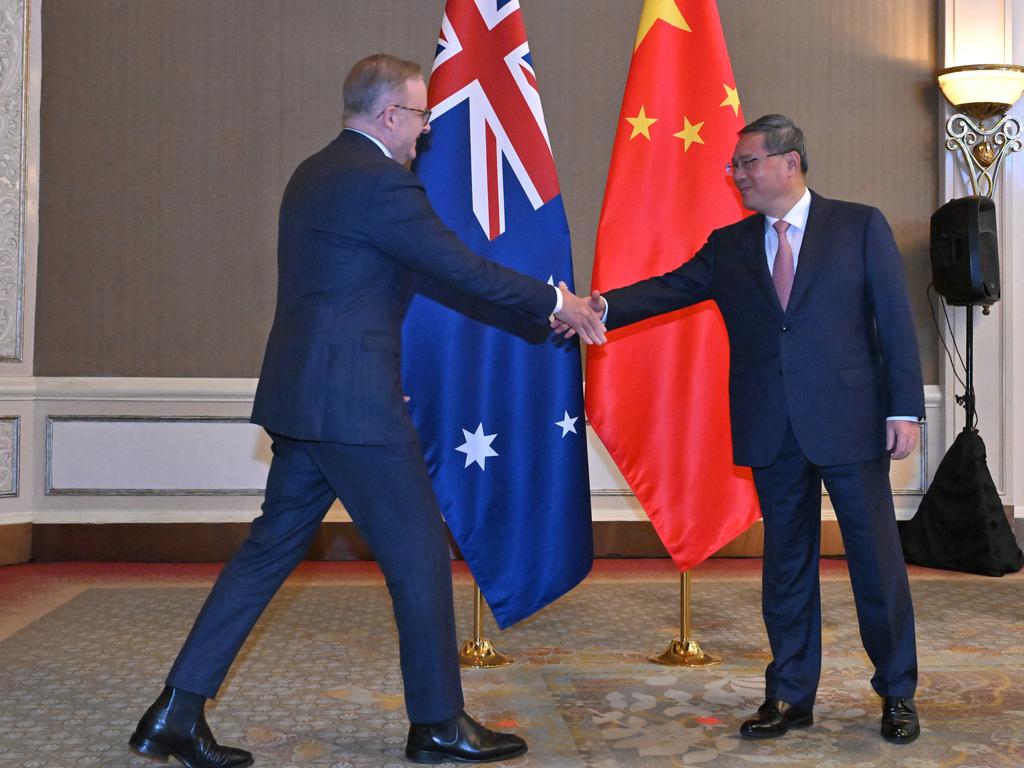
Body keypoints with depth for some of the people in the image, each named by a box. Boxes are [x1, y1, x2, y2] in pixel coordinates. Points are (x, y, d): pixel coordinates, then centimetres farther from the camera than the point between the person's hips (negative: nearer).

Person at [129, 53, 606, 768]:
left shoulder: (313, 174, 16)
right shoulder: (379, 182, -14)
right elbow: (464, 268, -11)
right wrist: (554, 301, 1)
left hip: (303, 399, 10)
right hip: (355, 405, -9)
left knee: (271, 547, 13)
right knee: (419, 553, 3)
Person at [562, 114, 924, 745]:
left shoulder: (861, 226, 1)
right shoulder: (729, 246, 10)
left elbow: (895, 319, -2)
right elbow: (670, 288, -1)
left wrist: (905, 408, -7)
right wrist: (602, 307, -18)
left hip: (850, 424, -3)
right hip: (772, 433, 3)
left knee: (877, 560, 5)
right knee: (786, 563, 11)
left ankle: (898, 694, 22)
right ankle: (790, 696, 23)